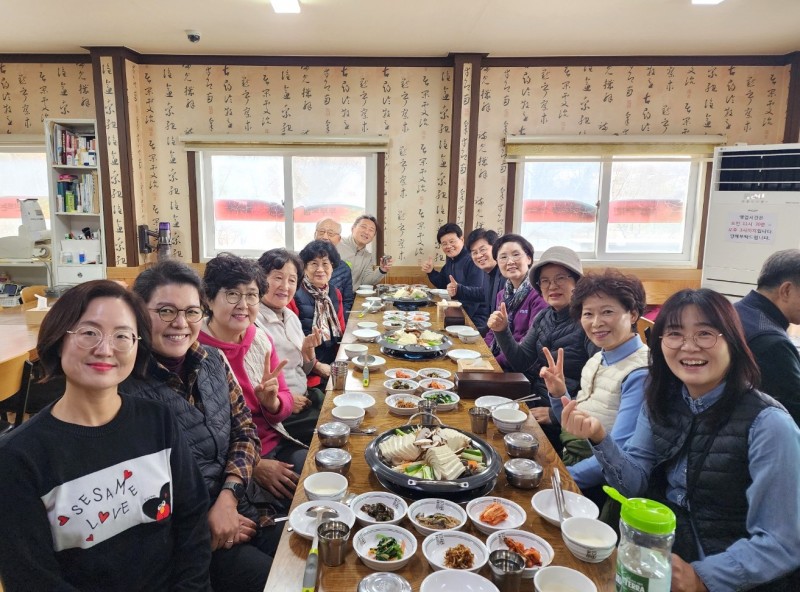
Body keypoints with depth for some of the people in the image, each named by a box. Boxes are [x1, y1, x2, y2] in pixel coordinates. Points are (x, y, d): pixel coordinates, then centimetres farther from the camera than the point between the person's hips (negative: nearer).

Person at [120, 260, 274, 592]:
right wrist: (204, 525, -12)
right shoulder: (125, 386, -17)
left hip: (237, 510, 5)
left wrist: (227, 497, -9)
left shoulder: (213, 361, 1)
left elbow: (245, 430, 5)